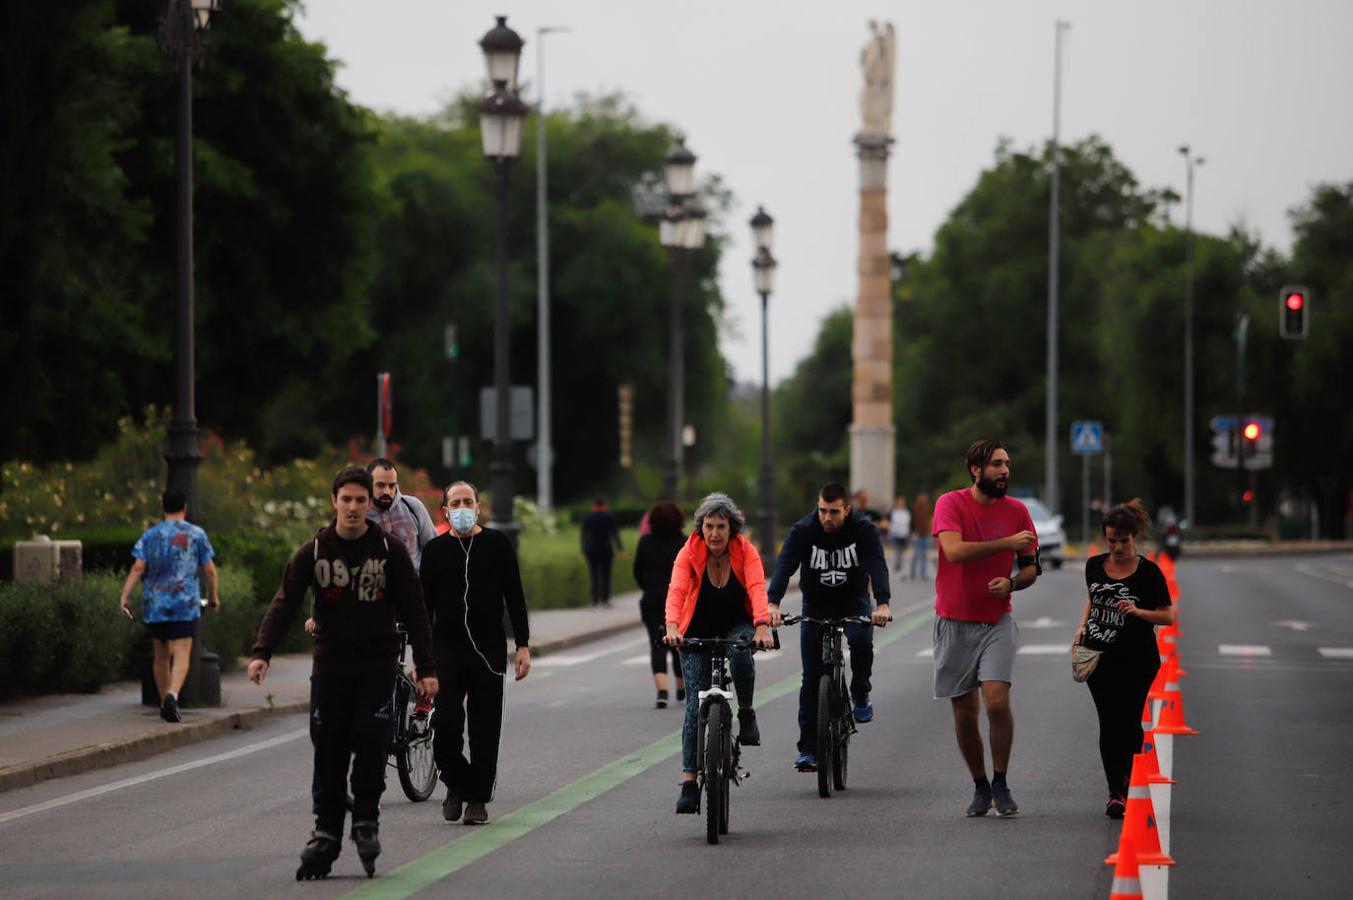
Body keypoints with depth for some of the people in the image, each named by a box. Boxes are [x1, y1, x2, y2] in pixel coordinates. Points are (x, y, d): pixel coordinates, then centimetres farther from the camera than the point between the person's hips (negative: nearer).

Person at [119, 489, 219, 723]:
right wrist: (213, 596, 19)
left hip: (154, 605, 3)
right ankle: (172, 696, -32)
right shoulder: (196, 535, 3)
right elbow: (209, 570, 5)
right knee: (181, 655, -9)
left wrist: (125, 596, -6)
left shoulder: (150, 536, 7)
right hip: (185, 604, -3)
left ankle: (164, 703, 23)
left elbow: (138, 568, -4)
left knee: (161, 654, 16)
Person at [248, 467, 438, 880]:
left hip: (378, 663, -1)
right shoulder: (313, 552, 1)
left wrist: (426, 668, -3)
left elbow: (414, 611, 2)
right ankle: (325, 833, 7)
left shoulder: (390, 551, -1)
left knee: (371, 738, -14)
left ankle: (366, 819, 4)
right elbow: (284, 604, -5)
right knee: (328, 751, 0)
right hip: (330, 664, 1)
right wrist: (262, 652, -19)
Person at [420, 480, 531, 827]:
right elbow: (424, 605, 8)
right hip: (447, 651, 0)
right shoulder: (435, 550, 6)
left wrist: (523, 645, -1)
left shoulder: (498, 544, 5)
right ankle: (456, 783, 11)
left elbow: (515, 597, 6)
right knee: (446, 723, -12)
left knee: (485, 730, 1)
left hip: (489, 651, 0)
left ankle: (478, 799, 9)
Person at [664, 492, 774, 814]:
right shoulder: (689, 553, -17)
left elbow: (757, 589, -31)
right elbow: (676, 591, -30)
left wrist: (762, 626, -50)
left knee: (740, 652, -37)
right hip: (698, 630, 0)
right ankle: (689, 782, -11)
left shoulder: (745, 552, -17)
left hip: (736, 624, 0)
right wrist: (672, 627, -49)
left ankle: (746, 715, -11)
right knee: (696, 702, -10)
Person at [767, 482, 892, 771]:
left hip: (853, 600, -1)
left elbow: (876, 565, -32)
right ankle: (808, 748, -2)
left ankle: (860, 695, -4)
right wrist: (773, 603, -48)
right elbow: (784, 564, -30)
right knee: (812, 677, -6)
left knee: (861, 641, -32)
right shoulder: (802, 530, -18)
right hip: (816, 604, 1)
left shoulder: (864, 530, -18)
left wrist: (883, 603, -50)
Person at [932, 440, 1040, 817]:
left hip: (998, 620, 1)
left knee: (997, 701, -16)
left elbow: (1030, 568, 10)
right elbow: (954, 550, -25)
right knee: (965, 714, 4)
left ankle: (1000, 783, 0)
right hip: (955, 622, -1)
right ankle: (980, 787, 21)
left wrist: (1011, 582, -12)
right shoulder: (951, 504, -8)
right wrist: (1007, 543, -23)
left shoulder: (1017, 511, 3)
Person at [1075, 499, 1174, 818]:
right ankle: (1115, 792, 4)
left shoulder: (1148, 572, -8)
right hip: (1099, 657, 3)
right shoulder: (1095, 566, 4)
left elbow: (1168, 615, -4)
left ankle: (1124, 778, 21)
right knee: (1109, 723, -2)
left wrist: (1138, 612, -21)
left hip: (1137, 660, -3)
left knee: (1127, 721, -1)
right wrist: (1082, 627, 6)